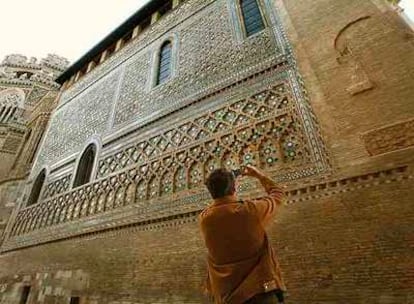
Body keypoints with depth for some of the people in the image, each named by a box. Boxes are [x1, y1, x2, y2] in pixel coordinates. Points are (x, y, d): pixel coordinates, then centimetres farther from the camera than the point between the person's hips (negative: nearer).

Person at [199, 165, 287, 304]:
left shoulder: (204, 218, -8)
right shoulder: (251, 210, -17)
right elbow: (278, 194, 4)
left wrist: (219, 188, 20)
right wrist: (260, 175, 17)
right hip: (261, 288, -4)